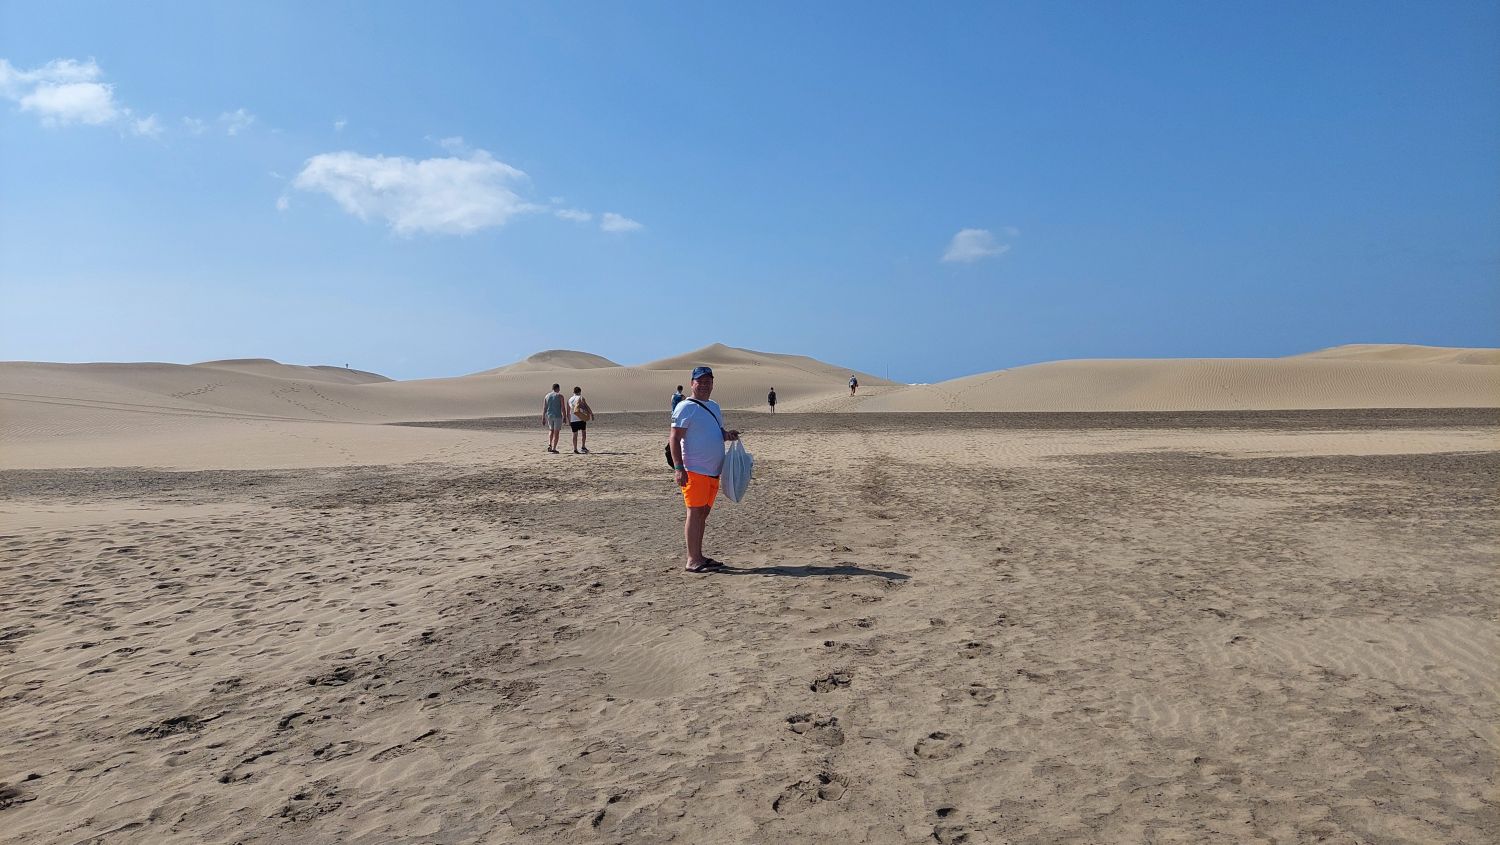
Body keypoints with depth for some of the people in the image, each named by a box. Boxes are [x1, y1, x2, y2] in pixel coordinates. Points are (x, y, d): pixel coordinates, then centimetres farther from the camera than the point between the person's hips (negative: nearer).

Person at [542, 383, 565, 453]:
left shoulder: (547, 396, 8)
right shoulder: (560, 396, -3)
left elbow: (544, 408, 5)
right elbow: (563, 408, -8)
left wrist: (543, 419, 7)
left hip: (549, 416, 4)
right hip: (557, 416, -4)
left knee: (551, 430, 23)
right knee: (556, 432, 3)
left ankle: (549, 445, 5)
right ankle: (554, 449, -1)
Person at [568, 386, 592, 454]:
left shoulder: (569, 400, 12)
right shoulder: (581, 398, 0)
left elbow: (568, 412, 14)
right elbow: (587, 407, -8)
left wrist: (569, 421, 19)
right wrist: (592, 414, -1)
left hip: (573, 420, 3)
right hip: (581, 419, -3)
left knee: (575, 434, 5)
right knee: (583, 432, 10)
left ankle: (575, 449, 3)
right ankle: (583, 447, 4)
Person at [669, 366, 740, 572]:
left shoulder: (714, 406, 17)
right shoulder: (685, 407, -8)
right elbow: (675, 438, -13)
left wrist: (728, 434, 4)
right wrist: (678, 468, -21)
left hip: (713, 471, 8)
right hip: (694, 470, -8)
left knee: (704, 512, 12)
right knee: (694, 512, -6)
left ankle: (699, 555, 20)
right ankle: (693, 560, -2)